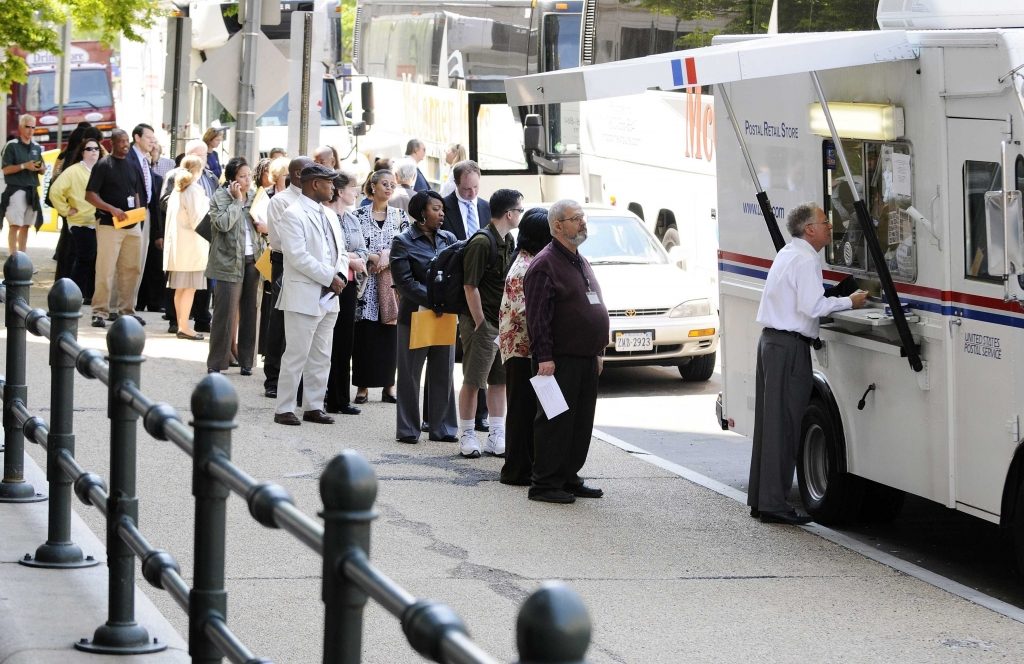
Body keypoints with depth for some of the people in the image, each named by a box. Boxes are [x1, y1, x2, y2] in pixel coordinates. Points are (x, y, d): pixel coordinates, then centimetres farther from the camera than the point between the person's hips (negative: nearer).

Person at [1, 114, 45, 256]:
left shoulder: (37, 147, 14)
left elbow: (42, 169, 19)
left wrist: (41, 168, -4)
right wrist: (24, 166, -18)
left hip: (32, 191, 6)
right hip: (16, 190, -6)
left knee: (26, 226, 9)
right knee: (14, 225, -9)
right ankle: (13, 257, -11)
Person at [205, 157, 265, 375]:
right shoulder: (219, 198, -3)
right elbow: (223, 223, -19)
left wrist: (265, 227, 2)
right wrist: (237, 200, -13)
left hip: (252, 261, 5)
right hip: (229, 263, -5)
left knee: (249, 311, 8)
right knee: (226, 312, -5)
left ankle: (246, 360, 16)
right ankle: (216, 362, 2)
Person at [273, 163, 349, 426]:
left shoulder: (330, 216, 16)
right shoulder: (293, 215, -10)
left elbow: (341, 251, 20)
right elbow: (298, 256, -19)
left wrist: (340, 275, -2)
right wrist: (330, 279, -16)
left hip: (328, 297, 8)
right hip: (304, 296, -8)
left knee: (321, 357, 11)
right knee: (296, 355, -6)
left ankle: (314, 406, 18)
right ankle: (284, 409, 0)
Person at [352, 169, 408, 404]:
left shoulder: (399, 216, 9)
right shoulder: (359, 214, 2)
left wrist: (388, 255, -11)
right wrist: (372, 258, -11)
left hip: (391, 281, 2)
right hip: (366, 281, -2)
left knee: (389, 331, 1)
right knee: (365, 333, -2)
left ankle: (389, 385, 8)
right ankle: (362, 386, 3)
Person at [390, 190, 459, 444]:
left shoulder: (448, 239, 9)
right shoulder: (404, 242, -4)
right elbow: (405, 282, -12)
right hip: (415, 315, -4)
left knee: (443, 374, 8)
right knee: (410, 374, 3)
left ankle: (442, 427, 15)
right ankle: (407, 429, 10)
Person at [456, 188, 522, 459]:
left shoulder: (508, 242, 11)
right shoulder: (481, 243, -16)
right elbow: (470, 286, -17)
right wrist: (480, 324, -15)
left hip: (503, 323, 8)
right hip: (482, 322, -8)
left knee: (499, 380, 10)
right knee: (472, 382, -1)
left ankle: (496, 437, 16)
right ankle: (467, 436, 7)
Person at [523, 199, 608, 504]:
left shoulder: (581, 262, 19)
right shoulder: (545, 264, -10)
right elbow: (537, 316, -16)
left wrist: (598, 351, 22)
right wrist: (544, 356, -21)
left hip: (586, 358, 9)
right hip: (560, 359, -9)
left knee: (581, 423, 11)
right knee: (555, 422, -6)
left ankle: (569, 478, 19)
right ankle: (545, 484, -2)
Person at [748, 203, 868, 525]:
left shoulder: (787, 254, 19)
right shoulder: (806, 260, -13)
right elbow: (812, 307, -21)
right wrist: (849, 302, -10)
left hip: (771, 341, 10)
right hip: (790, 346, -10)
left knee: (768, 422, 13)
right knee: (784, 425, -8)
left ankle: (760, 499, 17)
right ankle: (774, 504, -7)